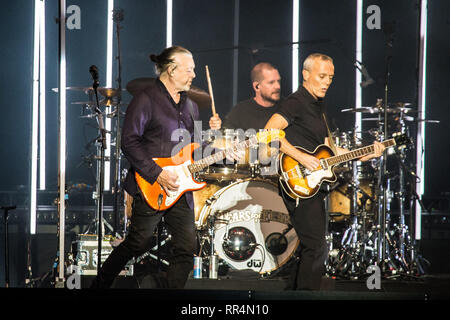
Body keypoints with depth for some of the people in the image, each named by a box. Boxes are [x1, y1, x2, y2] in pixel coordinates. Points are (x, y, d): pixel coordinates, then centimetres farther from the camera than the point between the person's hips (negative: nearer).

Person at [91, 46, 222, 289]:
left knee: (187, 249, 1)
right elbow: (129, 143, -13)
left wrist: (210, 132, 4)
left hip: (181, 190, 7)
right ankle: (99, 286, 14)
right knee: (137, 245, -3)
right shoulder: (146, 100, -7)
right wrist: (157, 174, -19)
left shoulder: (190, 106, 17)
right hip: (151, 190, -7)